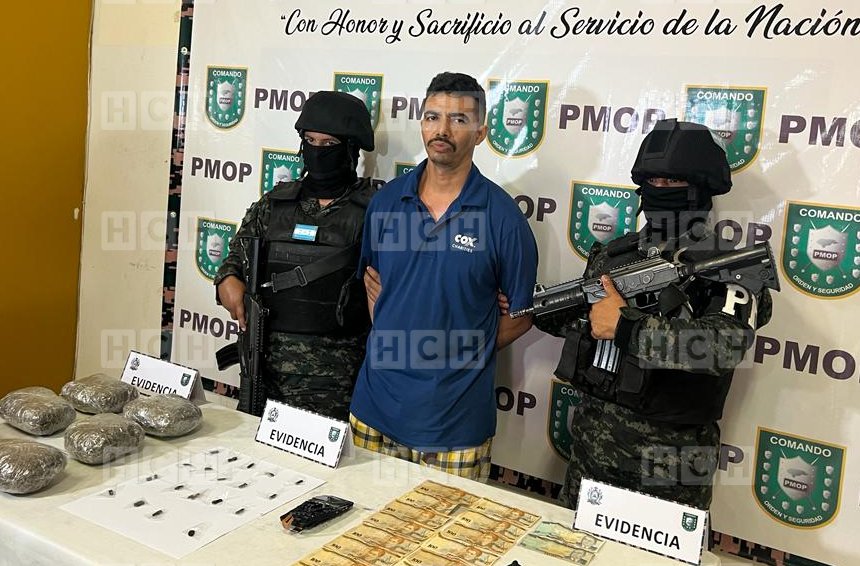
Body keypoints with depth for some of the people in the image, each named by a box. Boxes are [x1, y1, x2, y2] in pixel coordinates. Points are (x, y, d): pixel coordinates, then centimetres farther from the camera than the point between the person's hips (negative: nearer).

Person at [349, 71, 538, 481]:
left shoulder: (502, 215, -10)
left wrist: (467, 354, -1)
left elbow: (522, 311, 0)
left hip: (457, 417, -3)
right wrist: (386, 336, 4)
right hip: (377, 404, 4)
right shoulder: (386, 199, 1)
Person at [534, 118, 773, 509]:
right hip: (593, 443, 5)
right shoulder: (613, 254, 7)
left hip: (671, 465, -5)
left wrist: (625, 326, -24)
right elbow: (579, 318, 21)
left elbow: (726, 345, -27)